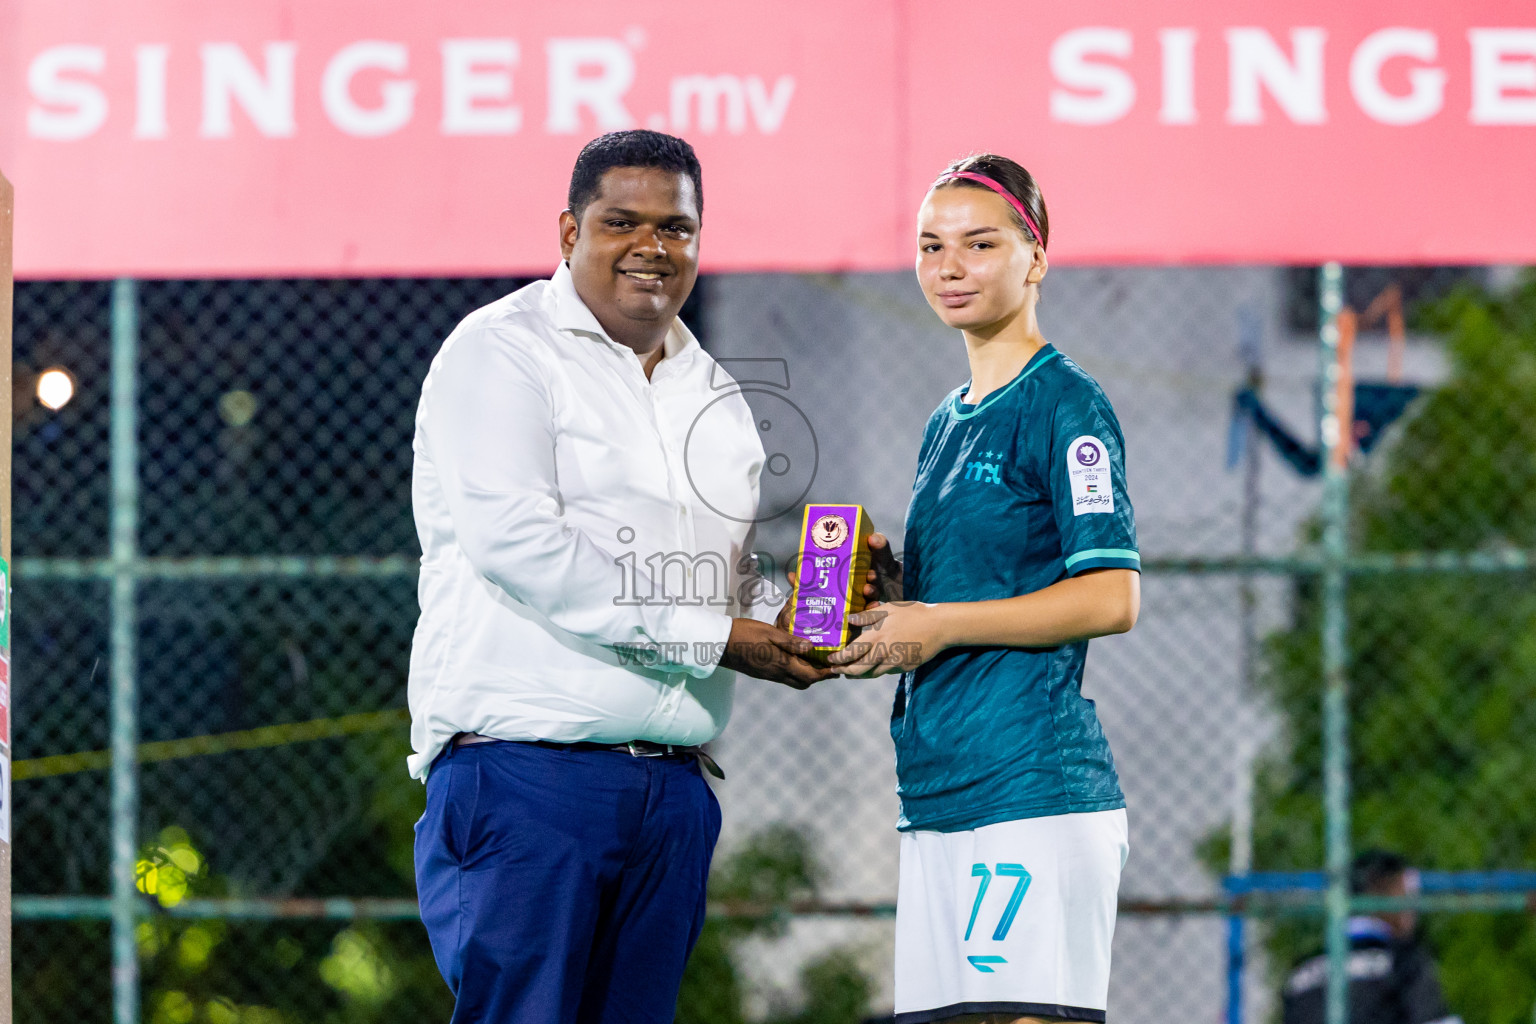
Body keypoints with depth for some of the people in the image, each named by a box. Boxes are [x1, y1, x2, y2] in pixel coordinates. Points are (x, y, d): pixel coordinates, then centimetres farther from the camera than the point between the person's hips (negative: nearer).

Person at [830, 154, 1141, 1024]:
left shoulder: (1065, 405, -6)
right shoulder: (949, 423, 21)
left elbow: (1112, 598, -14)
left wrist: (940, 624, -13)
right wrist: (892, 581, 8)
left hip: (1034, 781, -9)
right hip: (941, 789, 9)